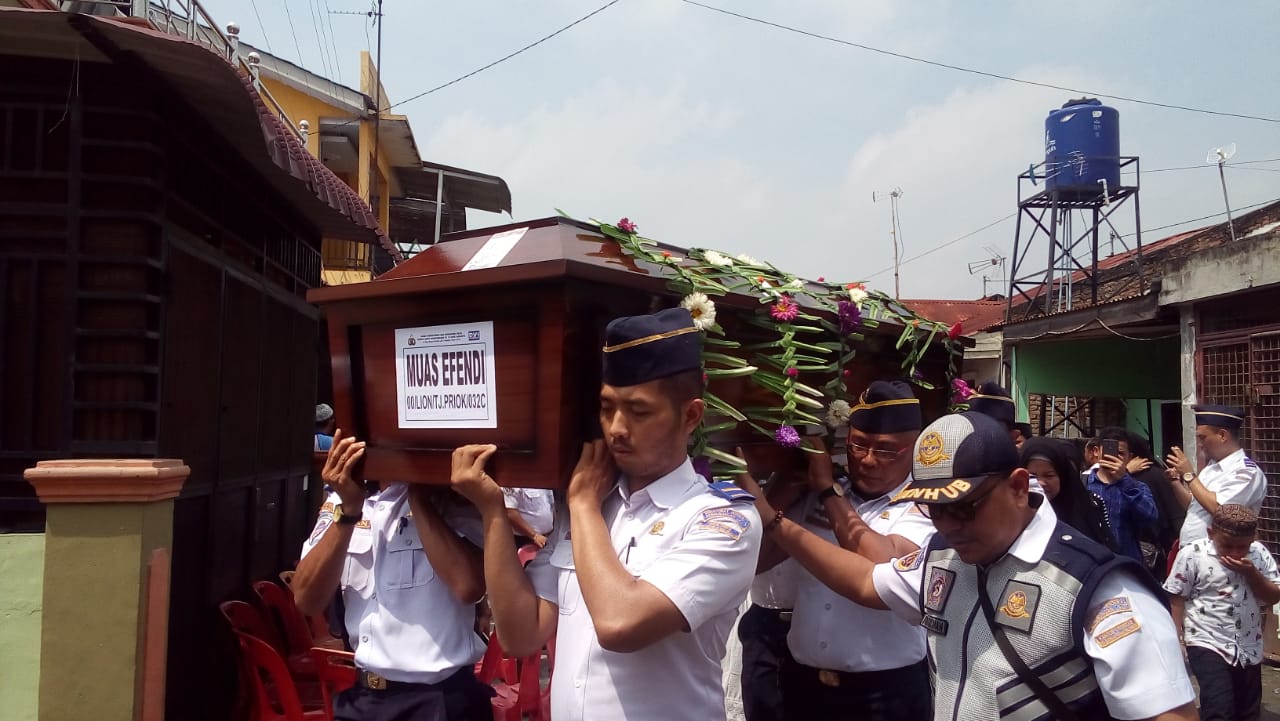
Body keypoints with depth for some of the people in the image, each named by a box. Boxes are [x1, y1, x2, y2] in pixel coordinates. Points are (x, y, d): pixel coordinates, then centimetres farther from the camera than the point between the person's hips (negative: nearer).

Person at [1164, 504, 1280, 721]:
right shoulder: (1192, 554, -13)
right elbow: (1176, 601, -8)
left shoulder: (1259, 553, -1)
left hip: (1249, 649, 5)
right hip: (1208, 646, -5)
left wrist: (1251, 573, -17)